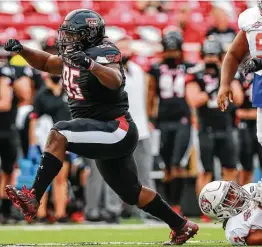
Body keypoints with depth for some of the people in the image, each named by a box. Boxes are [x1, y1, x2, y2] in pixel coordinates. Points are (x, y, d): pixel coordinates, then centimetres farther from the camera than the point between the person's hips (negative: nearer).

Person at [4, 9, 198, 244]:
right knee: (132, 193, 20)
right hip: (106, 136, 10)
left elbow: (116, 81, -37)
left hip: (117, 130, -10)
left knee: (58, 134, -28)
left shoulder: (102, 55, -17)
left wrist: (91, 65, -55)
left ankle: (32, 198, -34)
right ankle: (182, 226, 32)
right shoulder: (73, 58, 9)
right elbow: (46, 63, 24)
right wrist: (21, 49, 6)